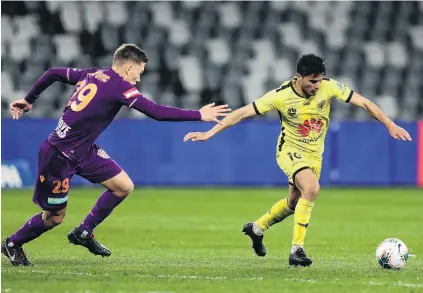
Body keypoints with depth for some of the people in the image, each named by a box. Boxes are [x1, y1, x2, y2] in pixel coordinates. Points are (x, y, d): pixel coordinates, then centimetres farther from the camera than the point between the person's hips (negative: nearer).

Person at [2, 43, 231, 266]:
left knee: (124, 186, 4)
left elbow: (52, 73, 11)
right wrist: (200, 115, -19)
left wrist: (29, 100, 23)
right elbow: (157, 112, -24)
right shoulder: (119, 86, -19)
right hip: (58, 155, -9)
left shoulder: (91, 75, 5)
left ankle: (83, 233, 16)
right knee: (55, 217, 2)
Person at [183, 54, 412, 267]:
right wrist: (210, 133, -22)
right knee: (312, 189, -30)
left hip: (314, 154, 5)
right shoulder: (281, 95, -24)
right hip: (290, 150, -5)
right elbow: (242, 113, -19)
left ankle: (257, 228, 46)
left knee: (294, 203, 18)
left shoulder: (329, 87, -18)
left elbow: (364, 103, -13)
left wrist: (390, 125, -18)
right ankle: (297, 250, -24)